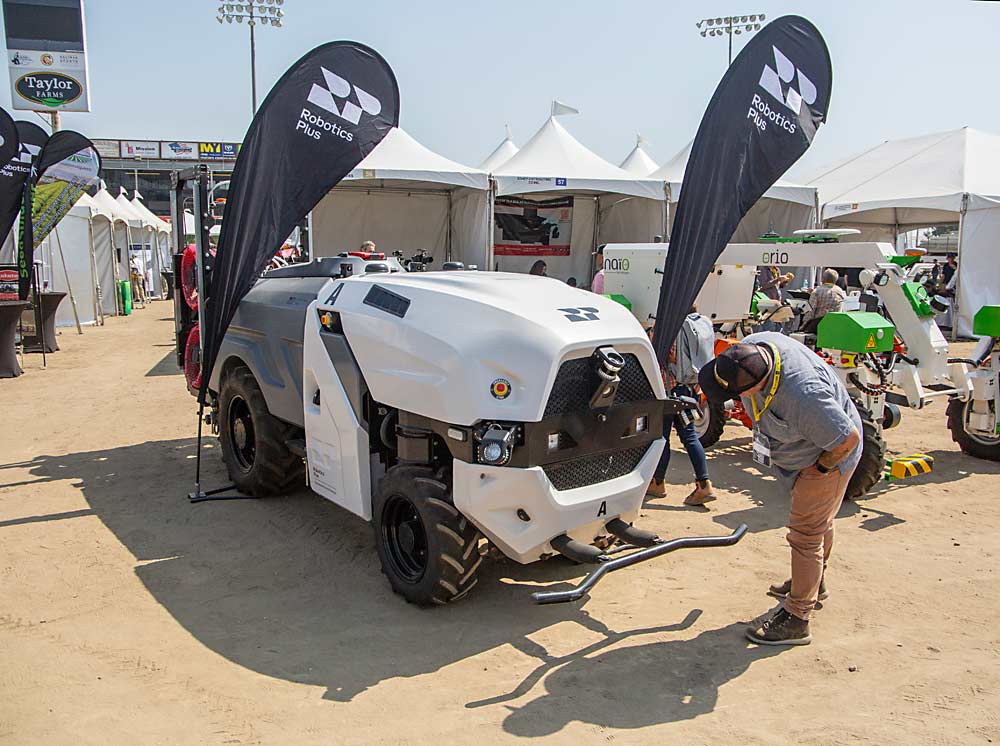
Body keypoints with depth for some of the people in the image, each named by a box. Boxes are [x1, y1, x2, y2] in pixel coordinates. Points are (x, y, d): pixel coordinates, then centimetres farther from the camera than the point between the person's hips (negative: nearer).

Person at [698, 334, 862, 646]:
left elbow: (848, 439, -33)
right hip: (799, 450, 9)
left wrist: (820, 468, -18)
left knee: (806, 534, -3)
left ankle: (795, 620, 8)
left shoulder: (804, 396, -45)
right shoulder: (751, 346, -23)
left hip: (830, 454, -9)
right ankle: (814, 583, 47)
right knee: (819, 523, 26)